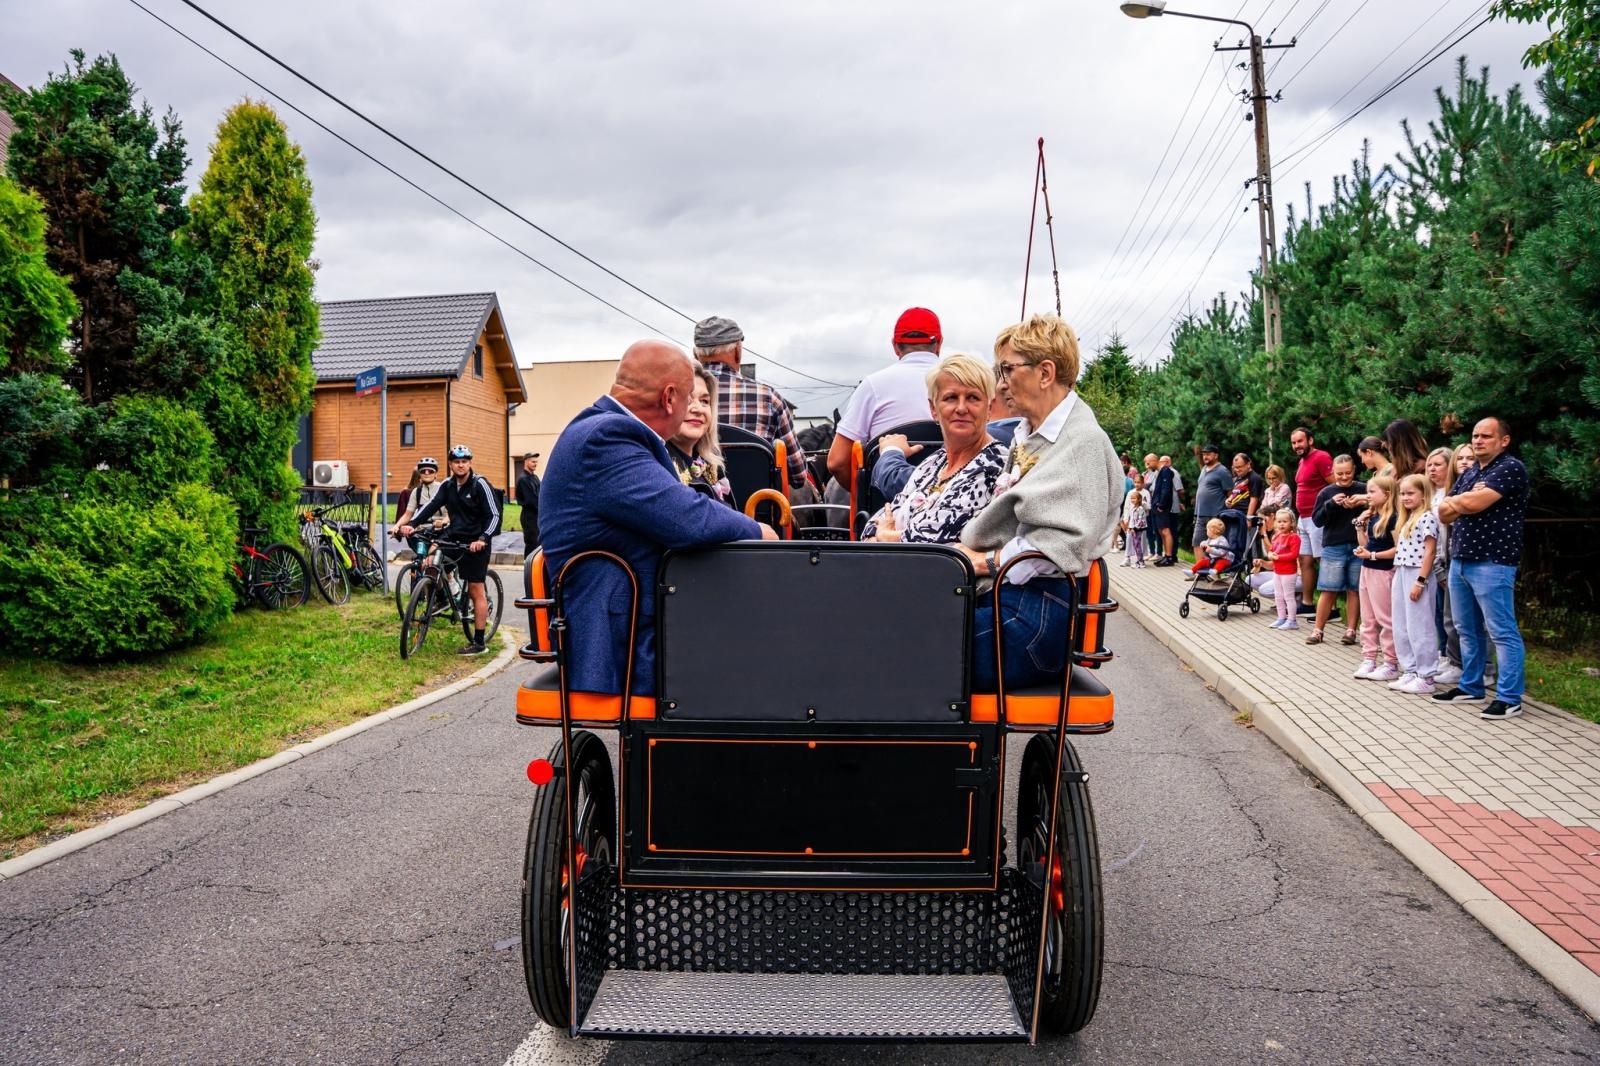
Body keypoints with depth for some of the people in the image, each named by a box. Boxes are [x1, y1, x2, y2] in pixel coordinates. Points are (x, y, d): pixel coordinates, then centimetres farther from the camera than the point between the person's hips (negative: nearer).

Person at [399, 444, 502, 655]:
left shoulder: (480, 484, -10)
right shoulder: (448, 485, 7)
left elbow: (494, 515, -14)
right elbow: (431, 505, -3)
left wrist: (483, 539, -28)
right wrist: (411, 523, -18)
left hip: (476, 543, -6)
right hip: (455, 539, 7)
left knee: (476, 590, -6)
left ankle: (478, 642, -2)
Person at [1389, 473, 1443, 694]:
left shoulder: (1427, 517, -10)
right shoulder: (1407, 519, 17)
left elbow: (1430, 551, -15)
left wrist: (1420, 581, -18)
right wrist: (1398, 577, 12)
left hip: (1418, 576, -9)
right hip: (1401, 576, 9)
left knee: (1419, 628, -4)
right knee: (1401, 627, 11)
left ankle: (1426, 678, 3)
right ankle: (1410, 671, 20)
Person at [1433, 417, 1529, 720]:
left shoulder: (1511, 468, -9)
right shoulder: (1469, 473, 17)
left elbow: (1475, 504, -20)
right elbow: (1444, 513, 12)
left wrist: (1457, 500, 1)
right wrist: (1465, 501, -8)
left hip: (1492, 562, -9)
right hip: (1459, 560, 9)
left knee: (1502, 632, -5)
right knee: (1467, 630, 15)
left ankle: (1509, 698, -2)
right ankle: (1470, 686, 25)